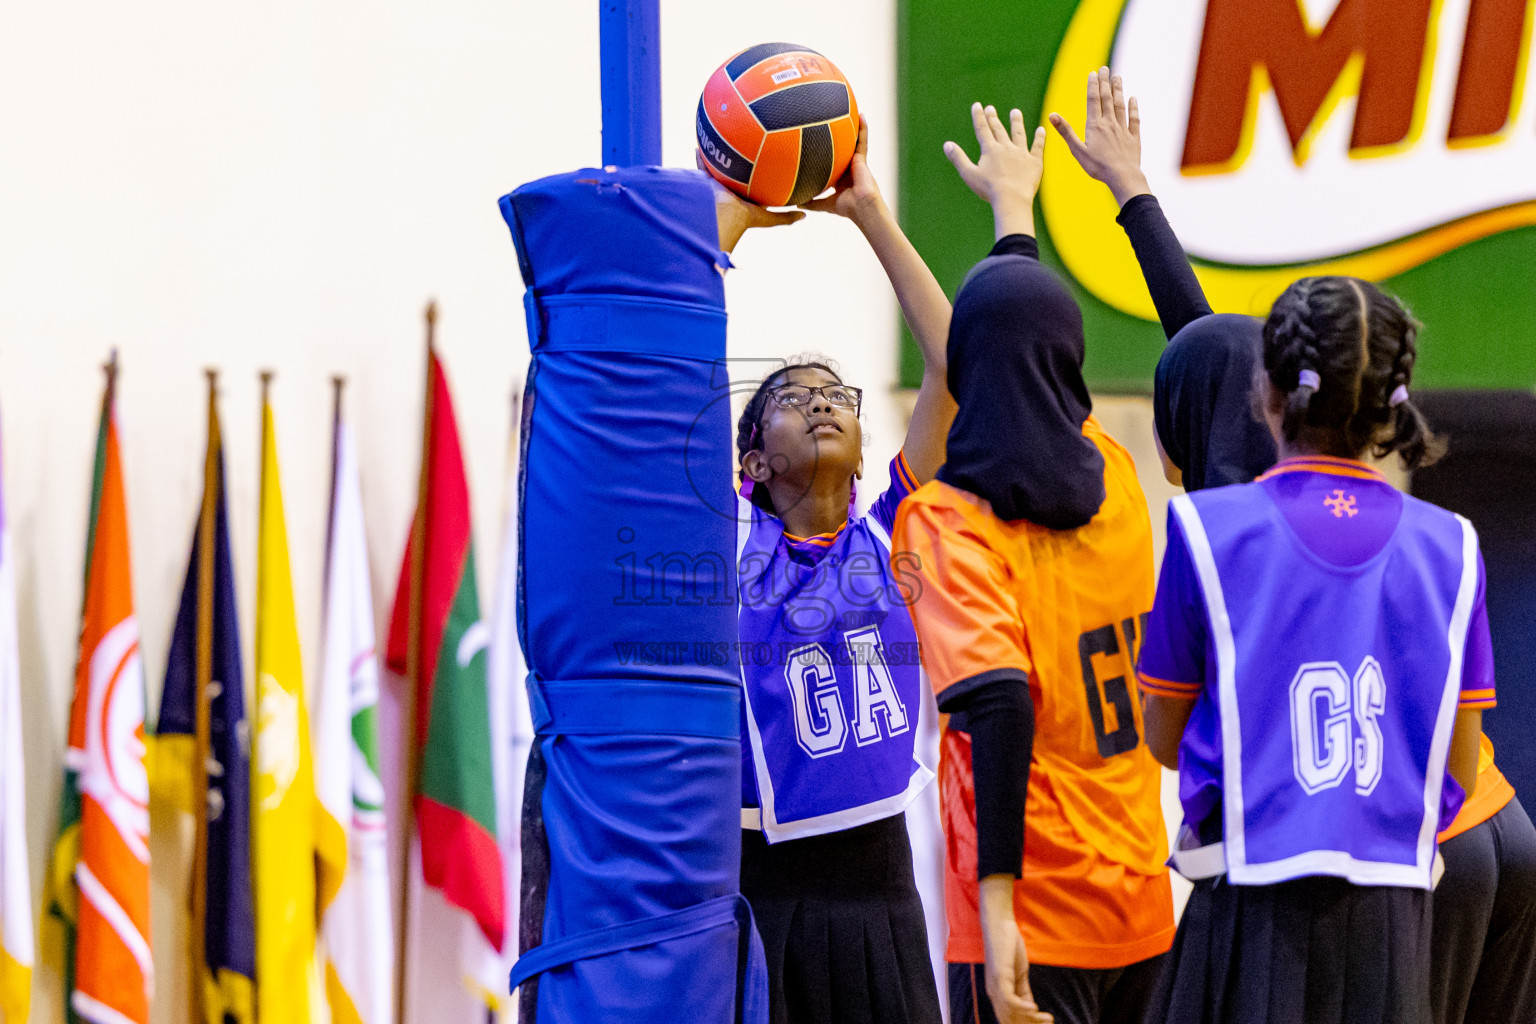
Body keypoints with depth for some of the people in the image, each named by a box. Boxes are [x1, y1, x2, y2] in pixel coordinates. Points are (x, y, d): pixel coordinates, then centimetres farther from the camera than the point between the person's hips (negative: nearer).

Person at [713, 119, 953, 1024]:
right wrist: (733, 210, 4)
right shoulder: (729, 536, 4)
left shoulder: (892, 536, 9)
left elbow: (954, 367, 4)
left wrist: (872, 214, 5)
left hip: (878, 881, 2)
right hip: (759, 882, -2)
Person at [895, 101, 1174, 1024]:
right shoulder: (1114, 483, 6)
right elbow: (1044, 375, 28)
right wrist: (1014, 210, 43)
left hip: (1032, 928, -6)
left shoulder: (951, 521, -12)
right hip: (1144, 908, 6)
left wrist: (997, 907, -25)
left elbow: (998, 704, -24)